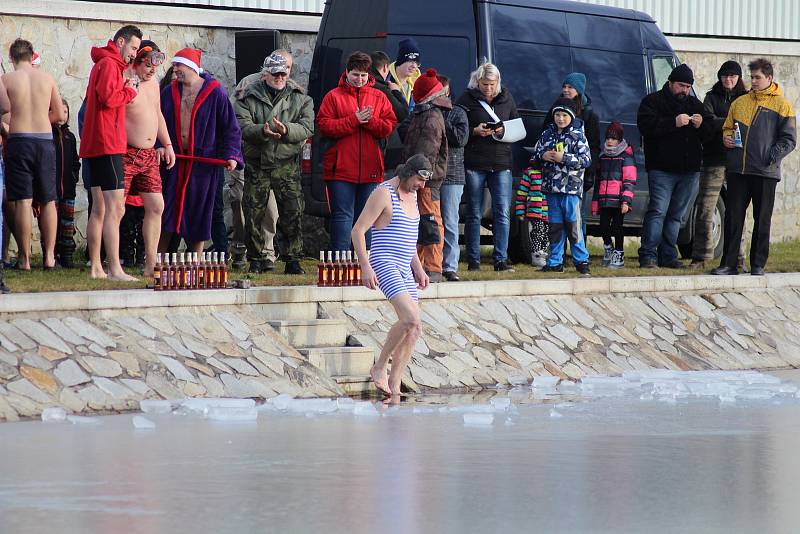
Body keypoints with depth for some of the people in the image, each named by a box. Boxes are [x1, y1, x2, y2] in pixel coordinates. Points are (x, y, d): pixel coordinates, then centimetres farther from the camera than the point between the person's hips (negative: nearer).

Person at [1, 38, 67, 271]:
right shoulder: (47, 78, 5)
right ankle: (49, 256, 6)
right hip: (45, 140, 2)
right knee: (48, 201, 9)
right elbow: (60, 114, 10)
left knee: (22, 202, -3)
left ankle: (24, 258, -5)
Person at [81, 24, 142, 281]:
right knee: (115, 208, -15)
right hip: (107, 144, -11)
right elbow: (107, 98, -22)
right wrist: (129, 91, -7)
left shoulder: (106, 64, 22)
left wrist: (124, 90, 6)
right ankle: (115, 269, -21)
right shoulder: (109, 64, -10)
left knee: (99, 209, 12)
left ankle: (96, 267, 15)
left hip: (96, 146, 11)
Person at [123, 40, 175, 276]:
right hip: (126, 154, -9)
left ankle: (150, 265, 12)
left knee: (156, 206, 7)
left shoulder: (152, 83, 15)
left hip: (149, 156, 9)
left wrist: (167, 144, 24)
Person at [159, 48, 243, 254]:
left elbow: (231, 127, -2)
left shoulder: (215, 93, -2)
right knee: (166, 213, 0)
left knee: (198, 215, 2)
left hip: (203, 162, -3)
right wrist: (159, 146, -4)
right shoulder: (169, 93, 9)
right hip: (173, 159, 3)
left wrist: (231, 155, -13)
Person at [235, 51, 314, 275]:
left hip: (287, 165, 0)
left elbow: (307, 128, -3)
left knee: (293, 212, -4)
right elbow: (242, 127, -8)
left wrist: (286, 130, -21)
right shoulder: (249, 98, 5)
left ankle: (293, 260, 3)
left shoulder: (300, 99, 9)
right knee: (254, 212, 3)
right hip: (257, 163, 0)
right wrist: (262, 131, -26)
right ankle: (255, 260, 13)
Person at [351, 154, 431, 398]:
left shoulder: (412, 195, 17)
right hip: (384, 265, -9)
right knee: (409, 319, -23)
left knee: (415, 329, 1)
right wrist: (365, 267, -18)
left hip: (404, 269, 9)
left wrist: (418, 268, 21)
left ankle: (394, 387, 4)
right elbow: (358, 230, -12)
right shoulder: (384, 194, -10)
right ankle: (379, 368, -8)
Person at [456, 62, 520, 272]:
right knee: (474, 214, 3)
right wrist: (475, 131, -16)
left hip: (501, 162, 2)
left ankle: (501, 259, -1)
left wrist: (504, 132, -5)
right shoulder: (467, 99, -1)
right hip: (474, 163, -2)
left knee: (503, 213, -4)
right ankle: (473, 260, 8)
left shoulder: (506, 99, 9)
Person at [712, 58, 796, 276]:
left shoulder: (782, 105, 2)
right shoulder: (740, 103, 14)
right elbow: (727, 127, 23)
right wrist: (727, 138, 0)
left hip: (765, 172, -3)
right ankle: (728, 263, 6)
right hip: (738, 170, 3)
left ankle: (758, 265, 10)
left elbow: (788, 139, -1)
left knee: (762, 220, 3)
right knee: (733, 217, 2)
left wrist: (773, 156, -14)